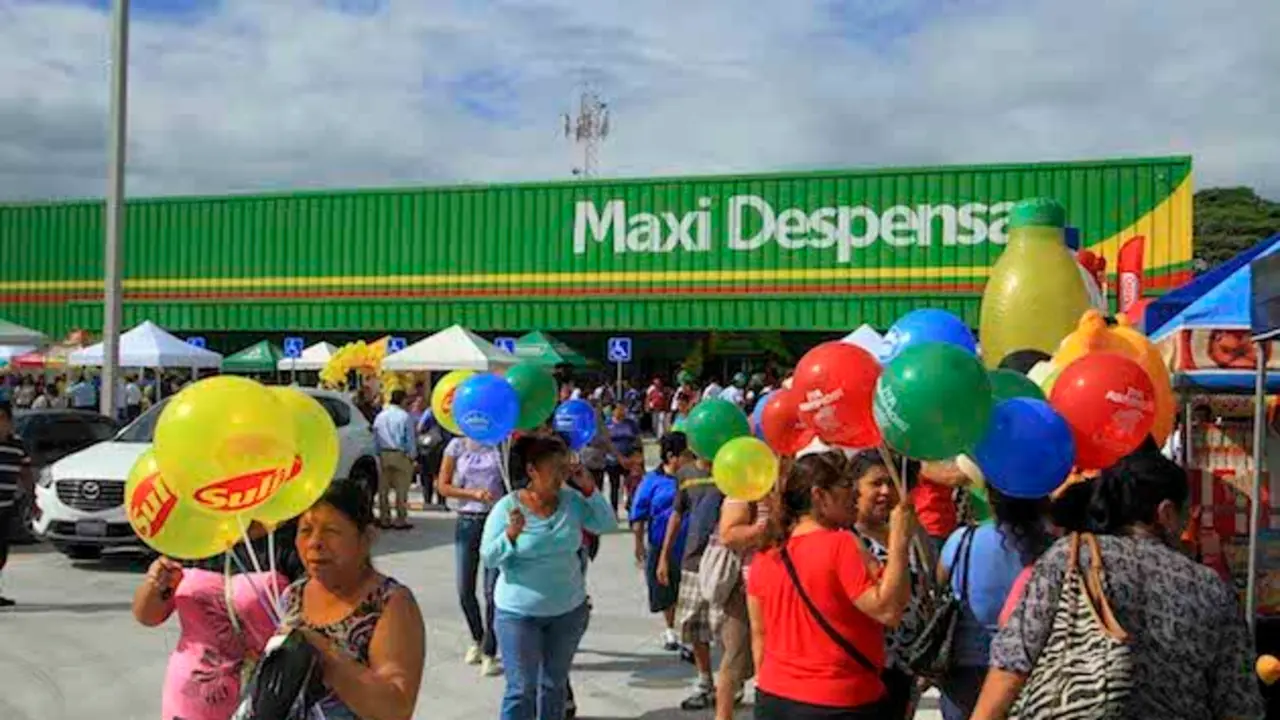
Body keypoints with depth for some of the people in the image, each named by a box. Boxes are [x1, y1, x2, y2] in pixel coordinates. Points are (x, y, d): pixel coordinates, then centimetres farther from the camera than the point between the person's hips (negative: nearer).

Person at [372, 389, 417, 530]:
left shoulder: (380, 416, 8)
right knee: (401, 489, -1)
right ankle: (400, 520, 0)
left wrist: (378, 453, 15)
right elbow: (410, 438, -7)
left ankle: (385, 519, 13)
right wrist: (412, 455, 1)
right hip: (401, 455, -5)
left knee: (383, 489, 10)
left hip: (383, 455, 5)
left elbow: (375, 437, 11)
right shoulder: (405, 416, -9)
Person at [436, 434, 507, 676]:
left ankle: (489, 653, 1)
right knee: (465, 590, 9)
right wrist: (473, 493, -12)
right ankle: (477, 639, 33)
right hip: (466, 520, 2)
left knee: (493, 589, -6)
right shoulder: (457, 446, 4)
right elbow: (442, 486, -1)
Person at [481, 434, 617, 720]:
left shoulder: (571, 501, -2)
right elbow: (488, 558, -12)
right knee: (522, 689, -1)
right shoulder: (507, 507, -13)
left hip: (568, 611, 4)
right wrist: (511, 534, -31)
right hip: (519, 613, -4)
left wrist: (589, 488, -13)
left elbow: (607, 524, -3)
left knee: (555, 685, 17)